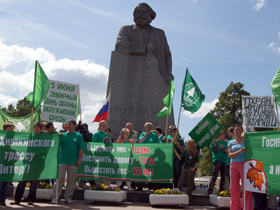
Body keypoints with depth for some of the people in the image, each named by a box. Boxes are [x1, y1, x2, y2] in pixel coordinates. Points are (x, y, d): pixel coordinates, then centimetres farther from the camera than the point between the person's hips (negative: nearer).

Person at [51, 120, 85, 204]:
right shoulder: (63, 135, 9)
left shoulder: (78, 136, 6)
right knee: (59, 179, -1)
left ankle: (68, 197, 18)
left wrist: (79, 160, -5)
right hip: (63, 160, 0)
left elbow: (81, 149, 3)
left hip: (73, 161, 0)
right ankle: (55, 197, 5)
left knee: (71, 180, 6)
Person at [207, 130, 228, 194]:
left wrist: (219, 144, -10)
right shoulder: (213, 142, 7)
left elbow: (225, 151, 1)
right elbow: (214, 151, -3)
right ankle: (210, 190, -13)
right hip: (217, 160, -4)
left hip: (224, 161, 4)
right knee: (214, 175, -13)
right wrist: (215, 143, -11)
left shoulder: (225, 143, 14)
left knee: (223, 177, 4)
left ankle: (221, 190, 12)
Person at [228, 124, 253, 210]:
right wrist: (240, 150, -14)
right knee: (234, 188, 5)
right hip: (233, 165, 3)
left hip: (244, 164, -3)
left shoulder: (246, 141, 6)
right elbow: (230, 155, -1)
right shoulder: (231, 142, 12)